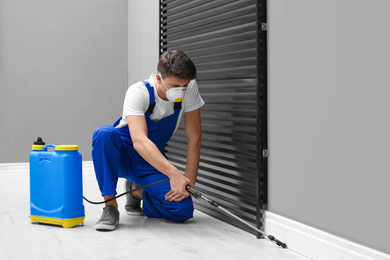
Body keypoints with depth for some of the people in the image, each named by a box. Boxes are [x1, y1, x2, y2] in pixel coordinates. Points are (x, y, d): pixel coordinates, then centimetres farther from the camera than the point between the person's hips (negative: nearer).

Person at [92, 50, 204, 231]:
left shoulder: (189, 88, -16)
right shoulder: (138, 93, -27)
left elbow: (194, 137, -11)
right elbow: (139, 141, -41)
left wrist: (189, 182, -18)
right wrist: (173, 173, -52)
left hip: (152, 162, 4)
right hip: (121, 156, -3)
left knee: (183, 210, -21)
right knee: (103, 133, -38)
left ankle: (137, 190, 12)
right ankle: (110, 207, -24)